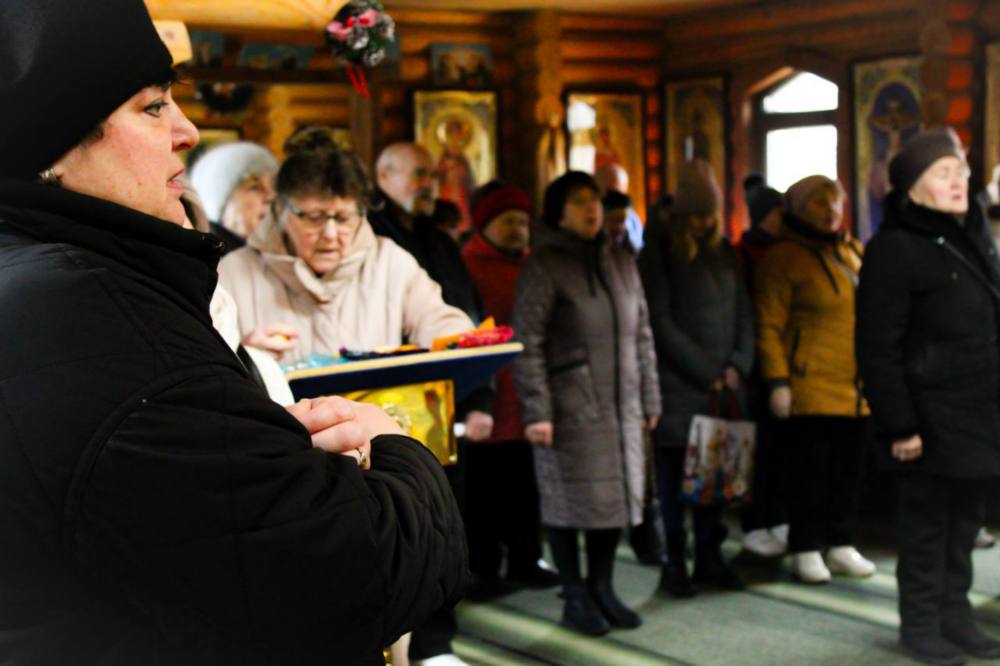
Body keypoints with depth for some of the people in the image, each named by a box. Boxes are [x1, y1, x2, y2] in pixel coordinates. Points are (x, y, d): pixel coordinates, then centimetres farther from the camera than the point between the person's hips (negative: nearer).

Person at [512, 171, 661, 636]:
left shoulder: (620, 261, 12)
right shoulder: (544, 265, -7)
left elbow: (642, 334, 16)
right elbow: (527, 343, -11)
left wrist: (649, 398, 14)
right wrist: (536, 410, -16)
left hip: (620, 406, 6)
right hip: (570, 408, -6)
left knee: (618, 494, 9)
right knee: (571, 499, 1)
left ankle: (602, 589, 24)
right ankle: (575, 598, 14)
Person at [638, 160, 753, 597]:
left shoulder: (724, 252, 15)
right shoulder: (660, 251, -2)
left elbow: (742, 312, 14)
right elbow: (661, 321, -8)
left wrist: (738, 364, -2)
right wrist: (706, 372, -9)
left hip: (723, 385, 5)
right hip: (678, 385, -4)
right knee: (675, 475, -2)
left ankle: (709, 557, 14)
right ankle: (674, 564, 7)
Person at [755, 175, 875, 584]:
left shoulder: (853, 252, 14)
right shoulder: (784, 258, -6)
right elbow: (769, 326, -10)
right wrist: (777, 382, -15)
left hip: (856, 388, 6)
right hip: (810, 387, -6)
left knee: (849, 469, 11)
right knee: (810, 471, 0)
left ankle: (841, 546, 23)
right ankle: (806, 550, 11)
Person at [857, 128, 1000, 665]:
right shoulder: (895, 247, -13)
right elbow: (878, 347, -16)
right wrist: (899, 425, -18)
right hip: (931, 415, -7)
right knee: (927, 521, 3)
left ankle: (955, 614, 27)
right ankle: (920, 622, 17)